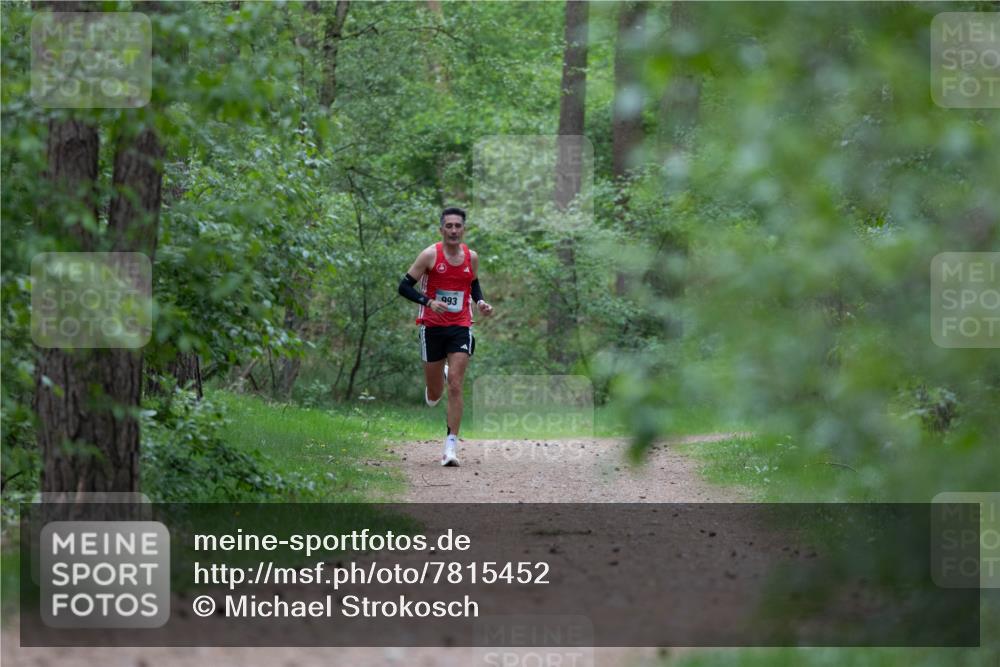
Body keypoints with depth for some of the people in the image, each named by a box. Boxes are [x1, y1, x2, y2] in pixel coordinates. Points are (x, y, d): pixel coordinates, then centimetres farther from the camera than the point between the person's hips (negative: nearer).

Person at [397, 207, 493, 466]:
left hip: (461, 327, 1)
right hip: (432, 326, -1)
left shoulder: (471, 257, 3)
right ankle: (434, 386, 47)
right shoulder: (430, 255, -8)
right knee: (434, 395, 7)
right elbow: (404, 286, -9)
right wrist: (429, 301, -23)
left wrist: (481, 303, 2)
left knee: (455, 387, -12)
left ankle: (451, 446, -11)